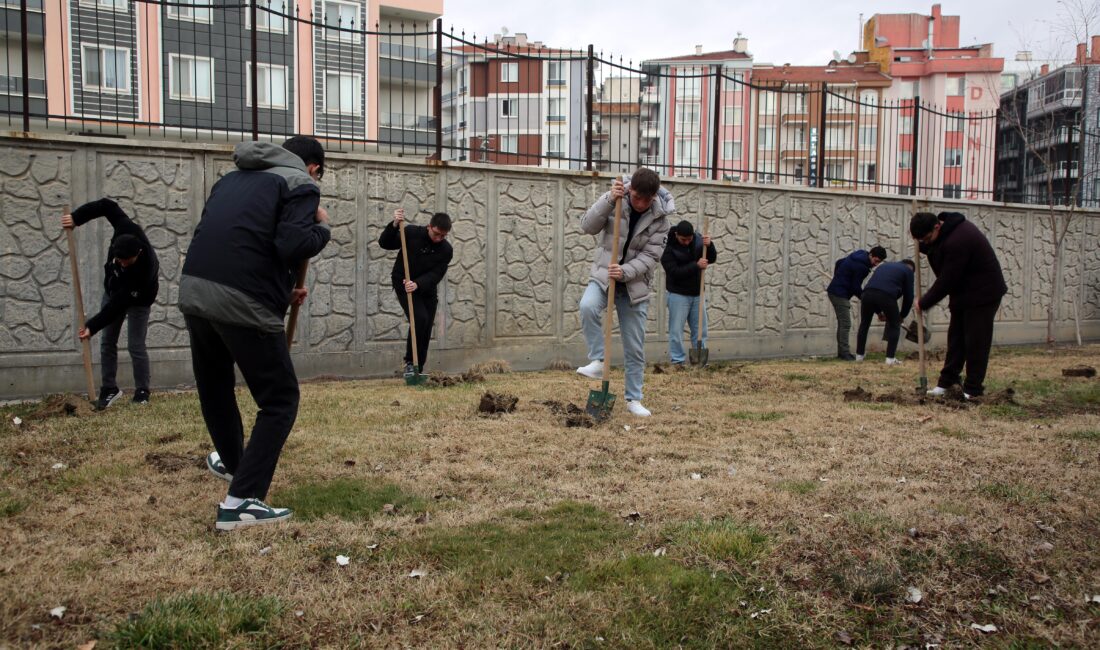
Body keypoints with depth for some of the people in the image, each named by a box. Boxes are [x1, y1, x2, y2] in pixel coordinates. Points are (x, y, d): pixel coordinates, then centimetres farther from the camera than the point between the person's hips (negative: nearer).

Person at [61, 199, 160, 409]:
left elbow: (118, 304, -37)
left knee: (135, 346, -9)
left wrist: (92, 326, -37)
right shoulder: (127, 230, -33)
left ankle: (142, 392, 5)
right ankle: (109, 389, 13)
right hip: (113, 290, 6)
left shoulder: (143, 273, -42)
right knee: (107, 342, 6)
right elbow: (107, 205, -18)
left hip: (137, 300, -6)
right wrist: (77, 218, -24)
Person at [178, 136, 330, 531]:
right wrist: (322, 227, 8)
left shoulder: (234, 178, 25)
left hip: (193, 291, 8)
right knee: (280, 400, 6)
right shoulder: (300, 184, 3)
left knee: (214, 387, 28)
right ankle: (241, 501, 0)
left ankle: (232, 462, 50)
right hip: (244, 304, -7)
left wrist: (280, 288, 26)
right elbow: (292, 246, -14)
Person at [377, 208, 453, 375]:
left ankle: (419, 370, 13)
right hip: (404, 285, -3)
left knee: (426, 330, 1)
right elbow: (384, 243, -12)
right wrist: (394, 225, -29)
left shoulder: (446, 250, -10)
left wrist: (417, 284, -35)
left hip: (427, 290, 3)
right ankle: (410, 362, -10)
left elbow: (435, 275, -17)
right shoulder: (411, 233, -14)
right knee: (420, 318, -23)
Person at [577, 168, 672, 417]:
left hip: (634, 284, 1)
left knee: (635, 348, 5)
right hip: (603, 275, 0)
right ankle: (597, 362, -18)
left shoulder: (660, 217, -9)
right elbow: (588, 226, -16)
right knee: (588, 306, -35)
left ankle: (634, 399, 20)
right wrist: (609, 200, -29)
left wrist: (625, 272, -29)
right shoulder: (615, 200, -8)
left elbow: (650, 256, -13)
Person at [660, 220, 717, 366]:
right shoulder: (669, 248, -15)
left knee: (700, 329, 9)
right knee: (676, 329, -3)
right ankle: (677, 360, 5)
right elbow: (674, 272, -22)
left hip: (697, 293, 5)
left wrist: (709, 245, -18)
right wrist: (696, 266, -27)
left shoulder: (698, 239, 0)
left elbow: (712, 259, 2)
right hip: (678, 294, -5)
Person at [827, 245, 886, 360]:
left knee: (842, 323, 12)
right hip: (840, 294, -11)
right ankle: (844, 353, -10)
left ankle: (841, 352, 15)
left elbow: (838, 262, 21)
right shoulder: (861, 266, -20)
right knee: (845, 324, -10)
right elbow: (856, 287, -16)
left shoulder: (858, 255, 9)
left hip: (835, 291, 11)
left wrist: (838, 279, 29)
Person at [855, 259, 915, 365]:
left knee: (864, 324, 24)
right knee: (894, 326, 16)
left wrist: (878, 312, 40)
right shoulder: (907, 270, 22)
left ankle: (859, 356, 28)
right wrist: (902, 315, 33)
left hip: (868, 293, 4)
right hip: (887, 295, -4)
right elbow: (908, 296, 19)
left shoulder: (884, 266, 38)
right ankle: (890, 358, 11)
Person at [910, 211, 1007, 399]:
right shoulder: (947, 229, 1)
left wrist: (924, 303, -14)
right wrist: (922, 243, -3)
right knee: (956, 337, 11)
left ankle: (972, 390, 1)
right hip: (963, 293, 10)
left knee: (975, 342, -5)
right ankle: (946, 381, 16)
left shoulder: (957, 241, -30)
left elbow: (946, 281, -26)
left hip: (982, 293, -10)